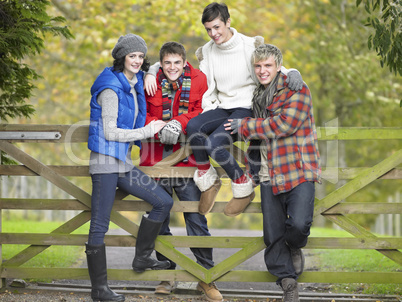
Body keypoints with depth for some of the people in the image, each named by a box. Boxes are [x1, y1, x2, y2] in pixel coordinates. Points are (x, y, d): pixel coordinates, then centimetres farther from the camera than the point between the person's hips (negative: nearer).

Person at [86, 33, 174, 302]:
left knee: (164, 202, 7)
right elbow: (110, 132, -17)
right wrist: (146, 132, -12)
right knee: (99, 226, -5)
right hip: (106, 162, -9)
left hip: (123, 162, 9)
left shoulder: (134, 84, 12)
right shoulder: (111, 88, -14)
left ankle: (142, 258, 17)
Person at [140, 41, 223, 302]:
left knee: (196, 219, -1)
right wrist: (160, 128, -19)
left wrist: (180, 123, -19)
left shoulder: (198, 80, 1)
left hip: (187, 161, -1)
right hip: (156, 161, 1)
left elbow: (202, 112, -3)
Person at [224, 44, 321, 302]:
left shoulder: (297, 91, -5)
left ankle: (295, 248, 12)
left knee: (299, 224, -21)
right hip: (269, 174, 6)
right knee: (273, 235, 0)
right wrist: (252, 165, 26)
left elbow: (283, 124, -17)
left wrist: (244, 126, -10)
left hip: (299, 171, -6)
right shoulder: (257, 96, 17)